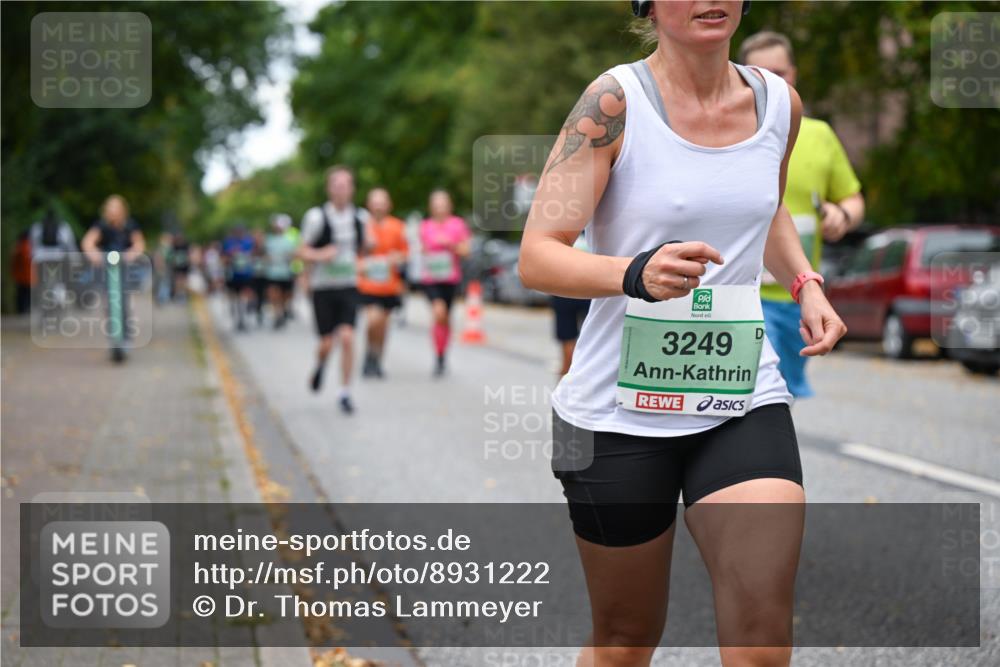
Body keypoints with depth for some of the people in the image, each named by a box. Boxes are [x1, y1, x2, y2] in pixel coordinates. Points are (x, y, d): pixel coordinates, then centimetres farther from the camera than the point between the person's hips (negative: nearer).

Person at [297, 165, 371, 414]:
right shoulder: (317, 216, -8)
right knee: (327, 342, -1)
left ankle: (345, 393, 0)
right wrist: (320, 255, -23)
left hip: (349, 287, 2)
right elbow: (302, 251, -3)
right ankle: (320, 365, 36)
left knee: (347, 338, -11)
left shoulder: (360, 217, 3)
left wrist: (368, 243, -3)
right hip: (323, 287, -2)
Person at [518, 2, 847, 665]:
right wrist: (637, 274, -34)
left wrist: (805, 283, 8)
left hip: (745, 398, 3)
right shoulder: (615, 102, -11)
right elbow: (537, 257, -16)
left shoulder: (780, 103, 4)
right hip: (619, 408, -3)